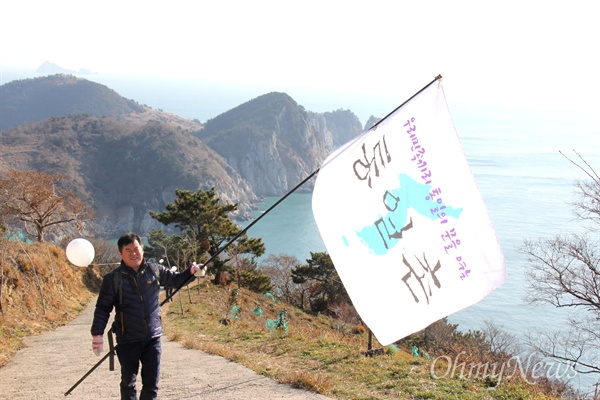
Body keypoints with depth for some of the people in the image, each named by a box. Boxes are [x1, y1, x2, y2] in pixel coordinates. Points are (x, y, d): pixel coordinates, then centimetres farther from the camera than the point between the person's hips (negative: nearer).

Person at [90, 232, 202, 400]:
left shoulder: (154, 270, 3)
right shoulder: (113, 278, -5)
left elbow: (175, 279, 18)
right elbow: (103, 307, -3)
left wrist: (191, 271, 0)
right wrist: (97, 334, -9)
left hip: (152, 338, 3)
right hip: (127, 341, -2)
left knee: (152, 383, 9)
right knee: (128, 383, 10)